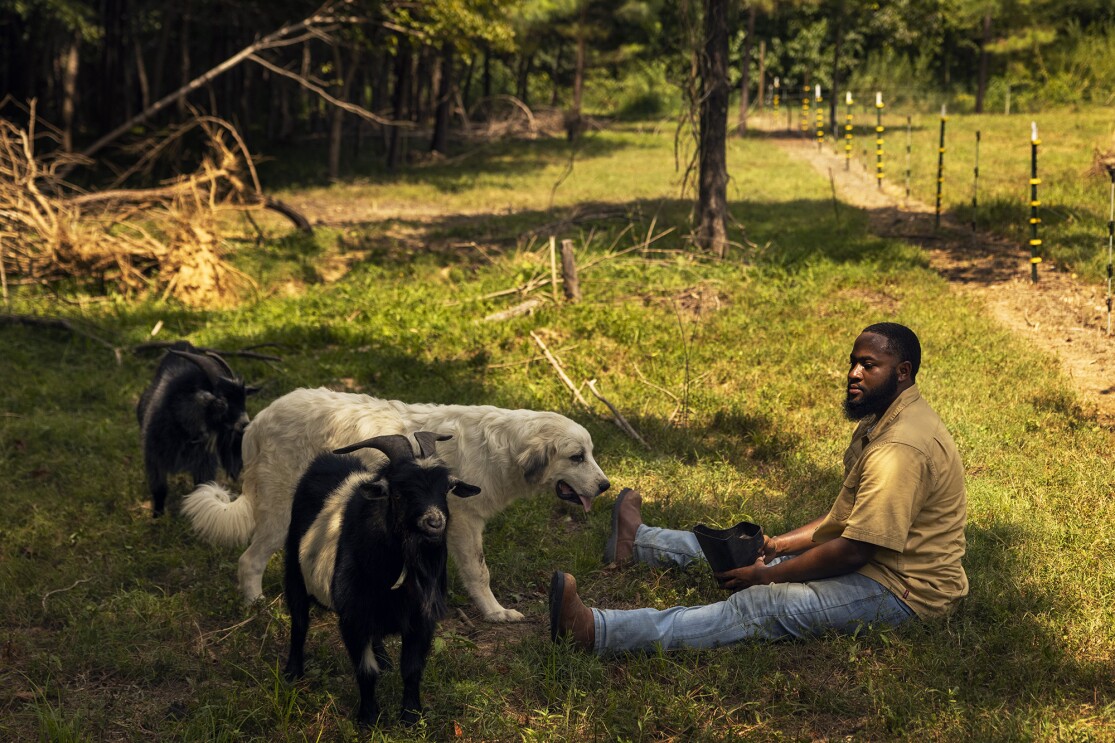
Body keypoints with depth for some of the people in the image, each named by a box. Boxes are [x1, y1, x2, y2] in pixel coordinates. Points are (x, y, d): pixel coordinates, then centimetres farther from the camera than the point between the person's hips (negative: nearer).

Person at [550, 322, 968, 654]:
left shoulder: (901, 449, -24)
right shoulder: (882, 421, 11)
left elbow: (852, 551, -26)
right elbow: (846, 519, 17)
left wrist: (765, 575, -18)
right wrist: (780, 544, 7)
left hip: (902, 588, -11)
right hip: (878, 564, 11)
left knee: (760, 607, -24)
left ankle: (595, 632, -36)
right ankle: (637, 542, 43)